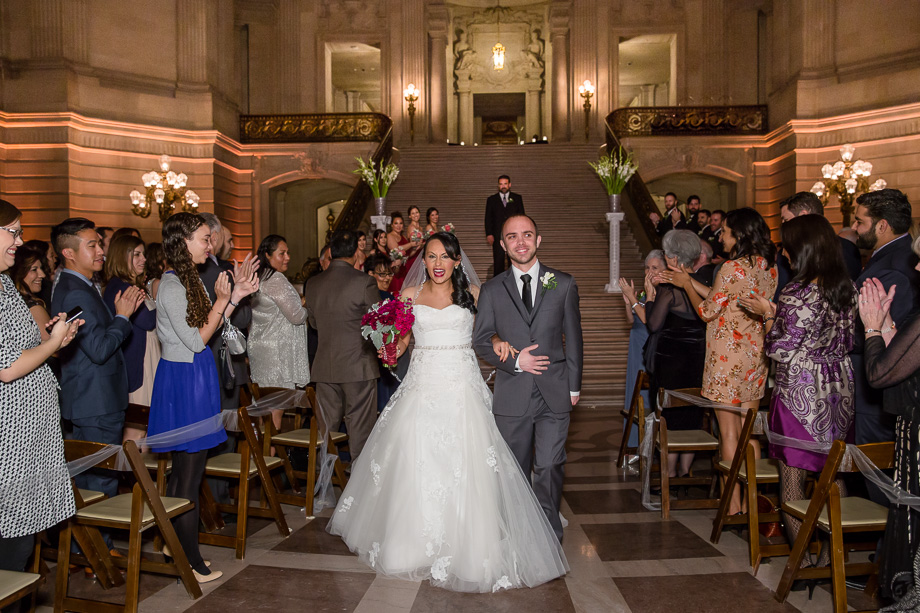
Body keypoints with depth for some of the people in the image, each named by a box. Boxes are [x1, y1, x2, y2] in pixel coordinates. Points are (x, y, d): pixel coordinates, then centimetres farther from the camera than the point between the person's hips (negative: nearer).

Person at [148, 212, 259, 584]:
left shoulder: (188, 279, 12)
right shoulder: (173, 285, -17)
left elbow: (210, 327, 11)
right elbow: (196, 340, -18)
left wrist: (237, 293, 5)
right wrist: (222, 300, -13)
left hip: (190, 377, 10)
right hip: (185, 377, -10)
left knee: (182, 469, 17)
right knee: (190, 473, -1)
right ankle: (191, 561, 10)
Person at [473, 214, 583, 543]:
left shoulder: (564, 284, 5)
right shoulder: (492, 290, 4)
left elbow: (573, 339, 7)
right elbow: (480, 341, 5)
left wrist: (574, 386, 5)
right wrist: (515, 361, -10)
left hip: (554, 393, 0)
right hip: (512, 393, 1)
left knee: (549, 467, -1)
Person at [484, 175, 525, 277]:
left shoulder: (517, 198, 10)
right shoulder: (491, 200, 10)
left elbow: (522, 216, 9)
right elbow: (488, 218, 7)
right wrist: (489, 234, -5)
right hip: (498, 236, 0)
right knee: (498, 262, -2)